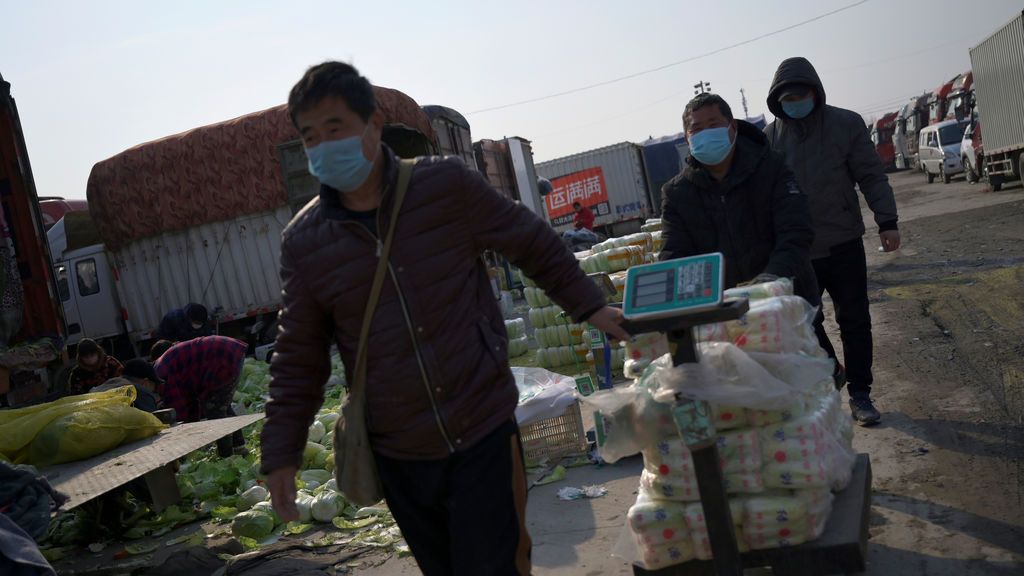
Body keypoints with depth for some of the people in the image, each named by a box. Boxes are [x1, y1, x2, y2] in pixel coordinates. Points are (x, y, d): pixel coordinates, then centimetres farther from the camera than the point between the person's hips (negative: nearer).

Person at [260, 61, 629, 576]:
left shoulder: (447, 184, -8)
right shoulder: (303, 241, -2)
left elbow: (534, 244, 6)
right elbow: (298, 359, 5)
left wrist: (588, 306, 9)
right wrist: (281, 452, 2)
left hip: (484, 432, -2)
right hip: (399, 457, 3)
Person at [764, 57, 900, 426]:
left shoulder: (846, 124, -4)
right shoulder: (769, 138, 0)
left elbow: (872, 177, -2)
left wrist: (887, 222, -10)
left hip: (843, 244, -1)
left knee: (855, 322, 6)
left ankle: (859, 394, 19)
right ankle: (831, 372, 31)